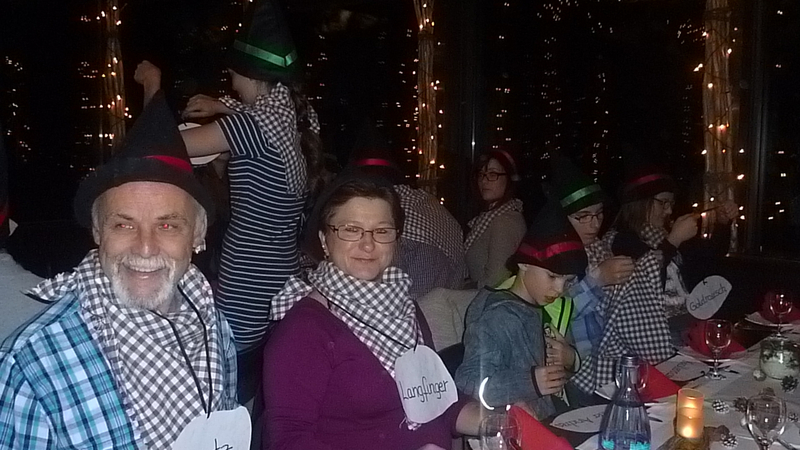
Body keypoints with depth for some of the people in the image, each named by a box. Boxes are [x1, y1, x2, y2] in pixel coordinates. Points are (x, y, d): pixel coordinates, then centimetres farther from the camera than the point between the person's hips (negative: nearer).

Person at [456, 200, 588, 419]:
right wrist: (530, 382, -28)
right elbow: (467, 384, -21)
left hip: (547, 422, 8)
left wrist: (570, 359, 1)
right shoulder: (499, 316, -14)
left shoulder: (537, 311, 12)